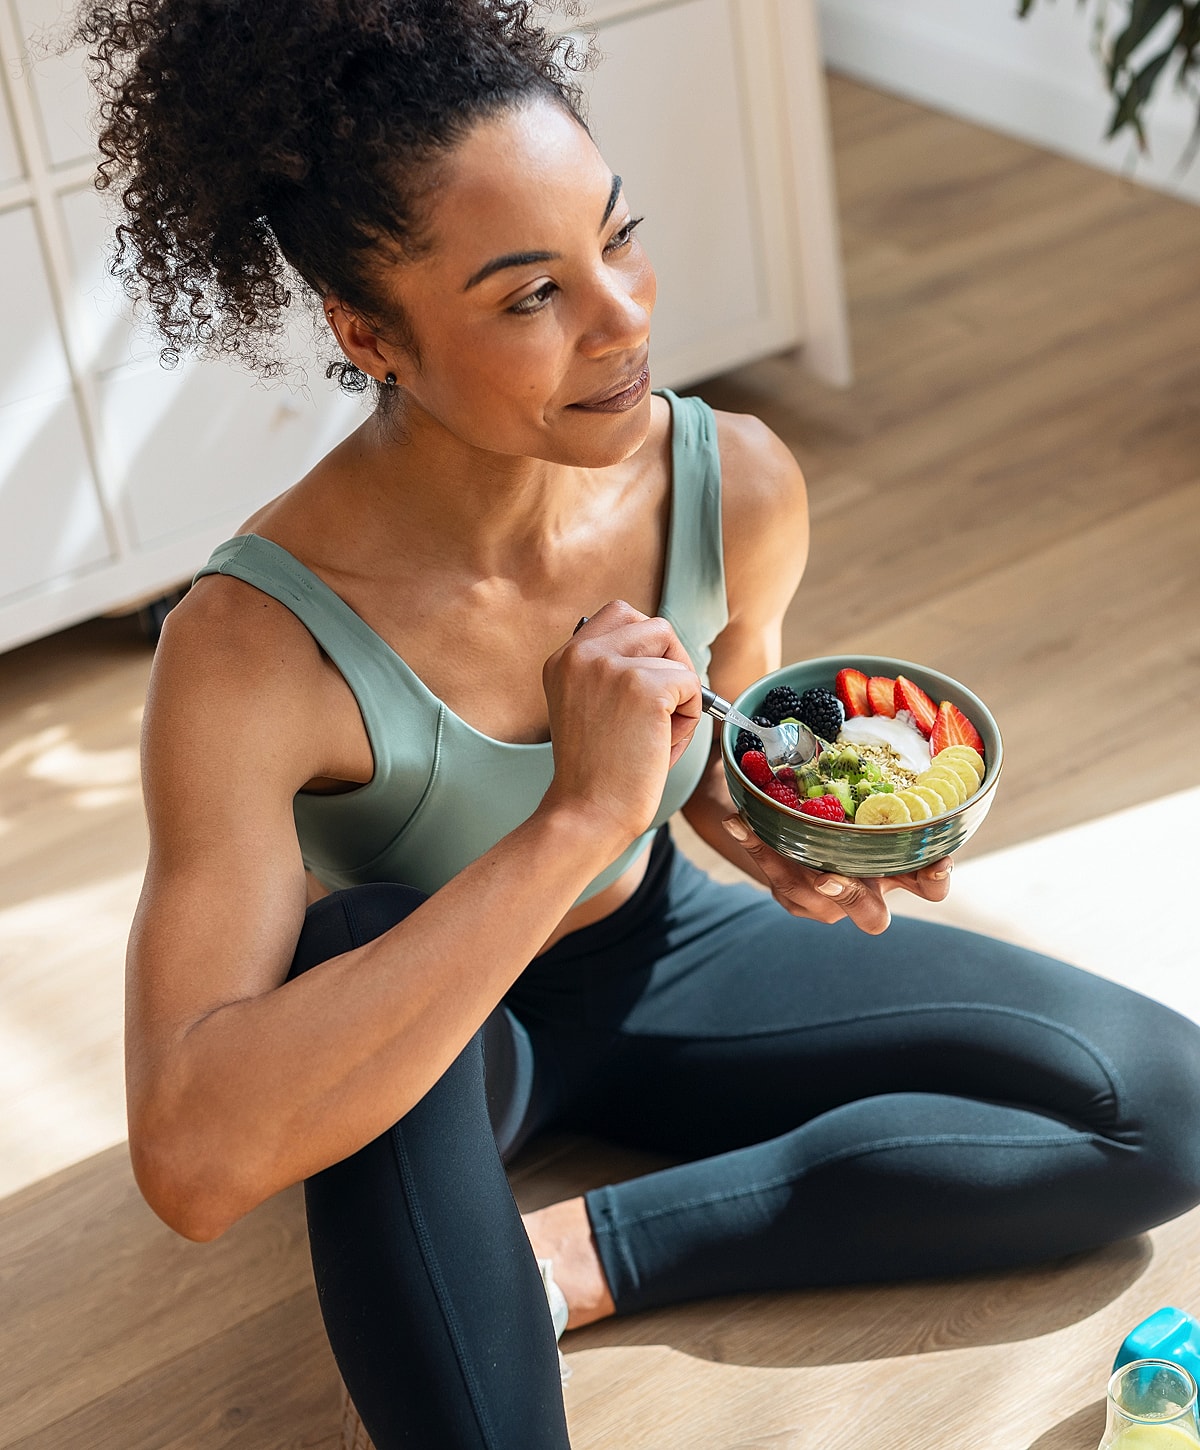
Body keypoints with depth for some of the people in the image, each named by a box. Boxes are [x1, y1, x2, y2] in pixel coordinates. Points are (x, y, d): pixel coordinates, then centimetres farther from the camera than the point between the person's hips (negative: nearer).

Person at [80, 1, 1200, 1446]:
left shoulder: (737, 486, -18)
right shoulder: (256, 650, -33)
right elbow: (192, 1161, -44)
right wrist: (576, 818, -46)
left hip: (650, 957, 5)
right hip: (426, 1036, -4)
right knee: (358, 942, -41)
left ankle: (588, 1251, -10)